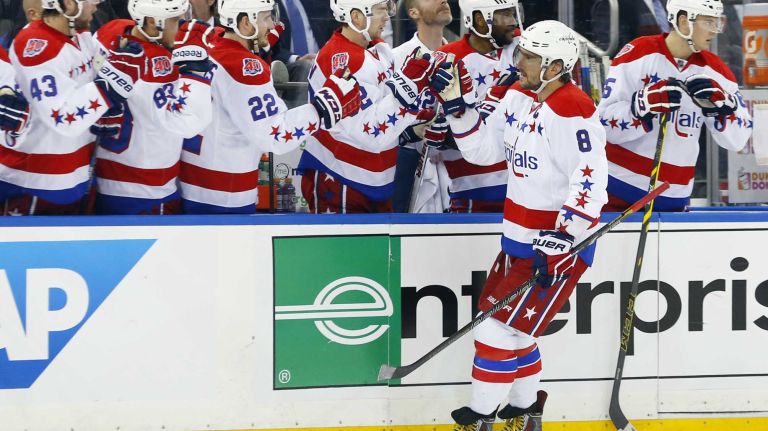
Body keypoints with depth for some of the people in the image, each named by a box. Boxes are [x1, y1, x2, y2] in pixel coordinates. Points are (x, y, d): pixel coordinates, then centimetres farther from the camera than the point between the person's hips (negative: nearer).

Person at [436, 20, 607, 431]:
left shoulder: (573, 111, -22)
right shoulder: (518, 97, 5)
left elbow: (590, 179, -26)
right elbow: (484, 149, 13)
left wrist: (562, 238, -30)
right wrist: (455, 105, 2)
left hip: (562, 240, -9)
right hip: (520, 234, 9)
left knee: (503, 324, -9)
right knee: (511, 325, 16)